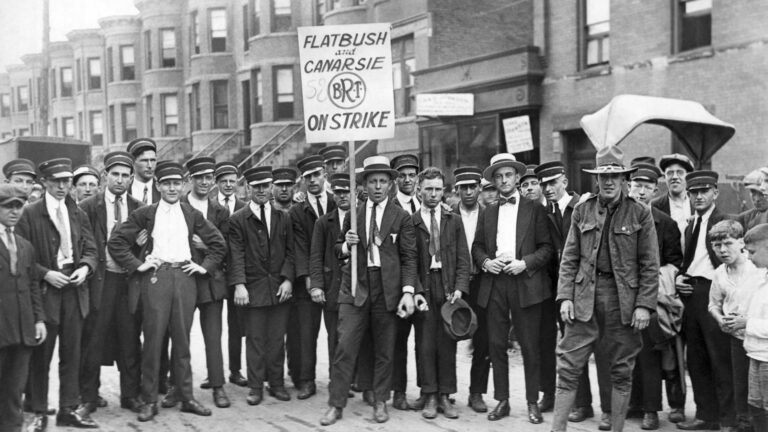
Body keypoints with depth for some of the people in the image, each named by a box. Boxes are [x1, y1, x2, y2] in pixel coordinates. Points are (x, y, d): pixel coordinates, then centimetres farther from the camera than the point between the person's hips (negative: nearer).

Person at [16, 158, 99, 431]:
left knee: (72, 352, 8)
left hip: (74, 288, 4)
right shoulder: (30, 214, -3)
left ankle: (69, 408, 17)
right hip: (44, 291, -4)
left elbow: (90, 249, 13)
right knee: (41, 355, 3)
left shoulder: (78, 214, 11)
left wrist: (85, 267, -6)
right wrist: (45, 273, -15)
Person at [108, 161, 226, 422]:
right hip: (155, 277, -2)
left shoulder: (192, 215, 12)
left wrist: (205, 266, 7)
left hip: (185, 277, 2)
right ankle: (149, 400, 7)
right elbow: (115, 242, 2)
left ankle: (186, 396, 14)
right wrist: (136, 265, -4)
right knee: (153, 339, -1)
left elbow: (218, 243, 17)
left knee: (182, 339, 7)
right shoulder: (145, 214, 4)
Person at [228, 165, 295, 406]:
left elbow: (290, 252, 8)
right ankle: (255, 387, 11)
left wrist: (288, 279, -4)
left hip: (280, 287, 2)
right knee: (255, 339, 2)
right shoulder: (238, 220, 2)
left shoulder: (283, 218, 11)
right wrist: (239, 284, -15)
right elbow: (236, 255, -4)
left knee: (277, 339, 6)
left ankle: (276, 384, 17)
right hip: (253, 288, -2)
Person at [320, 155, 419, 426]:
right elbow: (339, 251, 17)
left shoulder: (402, 218, 2)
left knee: (384, 350, 7)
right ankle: (336, 405, 4)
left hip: (388, 289, -1)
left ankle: (380, 402, 21)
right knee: (345, 346, -4)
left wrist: (408, 292, -11)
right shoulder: (352, 215, 9)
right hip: (355, 286, 1)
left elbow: (409, 258, -1)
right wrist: (347, 244, -6)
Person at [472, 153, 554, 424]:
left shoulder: (534, 210, 5)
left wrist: (525, 263, -13)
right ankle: (502, 401, 15)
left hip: (525, 284, -3)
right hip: (494, 284, 3)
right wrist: (485, 262, -3)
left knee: (529, 346, 0)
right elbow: (477, 246, 17)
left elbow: (547, 247, 1)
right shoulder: (488, 213, 16)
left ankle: (533, 403, 11)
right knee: (496, 345, 4)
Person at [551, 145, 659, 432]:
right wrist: (565, 297, -2)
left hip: (623, 300, -1)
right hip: (584, 297, 1)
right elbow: (569, 259, 7)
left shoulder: (640, 214, 0)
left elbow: (650, 265, 0)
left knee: (622, 371, 9)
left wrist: (644, 305, -8)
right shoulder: (582, 212, 7)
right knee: (568, 367, -1)